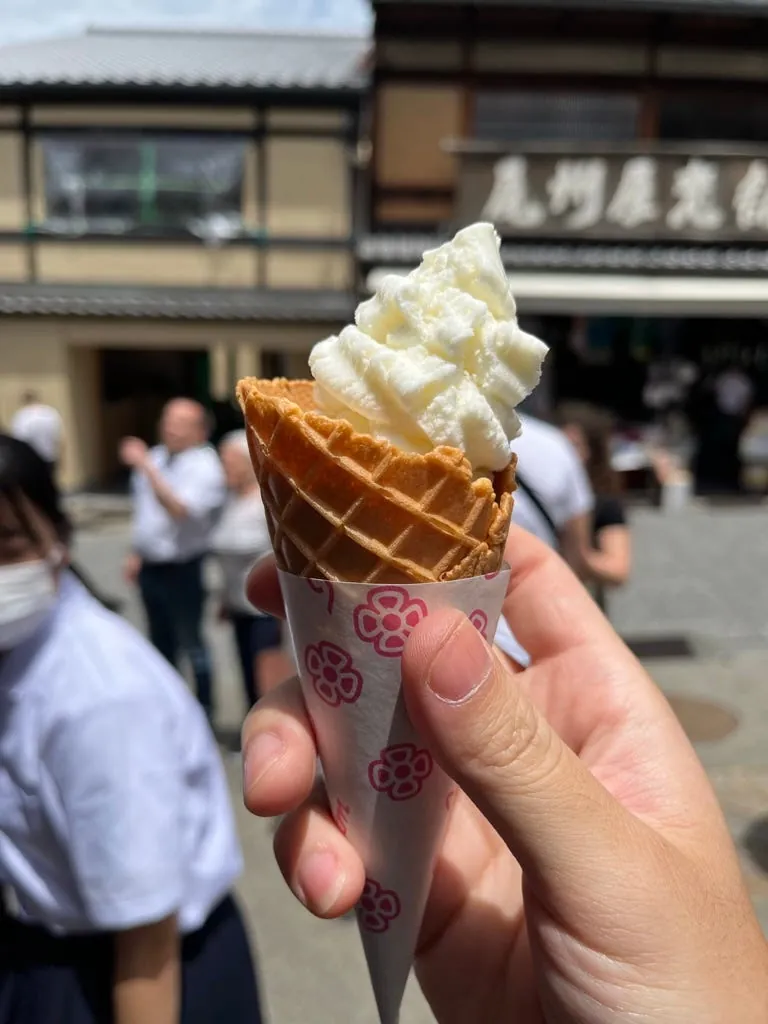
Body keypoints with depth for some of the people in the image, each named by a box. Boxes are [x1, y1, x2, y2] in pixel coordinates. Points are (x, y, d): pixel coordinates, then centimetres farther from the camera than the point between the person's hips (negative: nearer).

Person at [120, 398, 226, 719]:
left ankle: (203, 710, 20)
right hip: (150, 565, 8)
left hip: (182, 569, -8)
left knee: (191, 642, 4)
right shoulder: (156, 457, 7)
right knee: (160, 640, 22)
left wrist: (146, 467, -33)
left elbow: (179, 509, -33)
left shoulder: (205, 467, -18)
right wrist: (136, 553, 17)